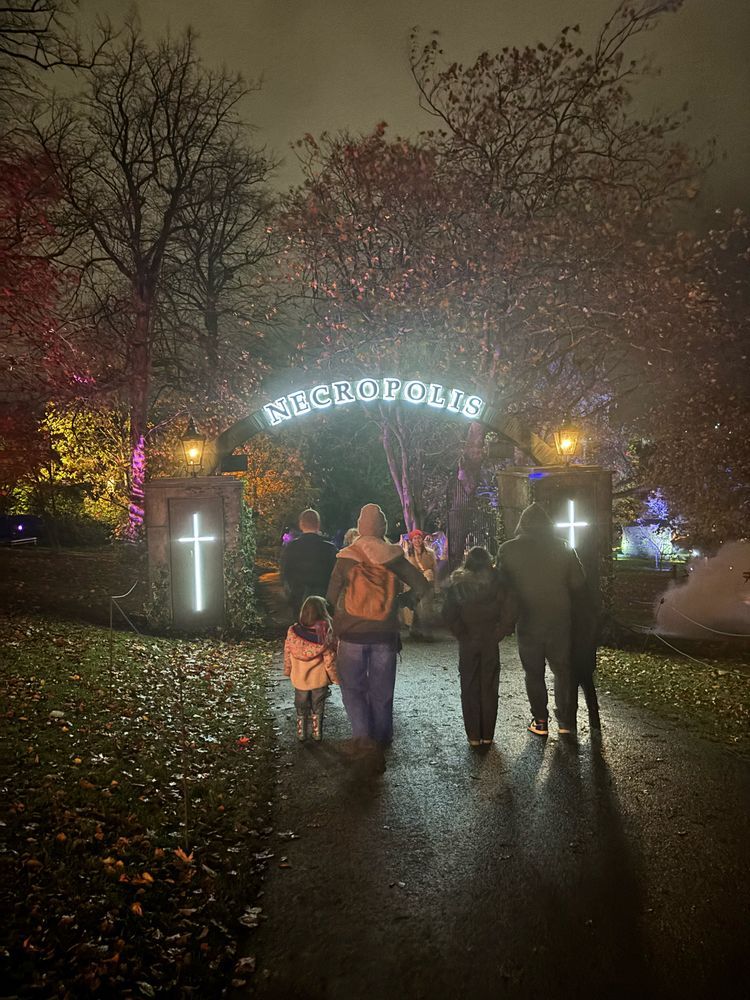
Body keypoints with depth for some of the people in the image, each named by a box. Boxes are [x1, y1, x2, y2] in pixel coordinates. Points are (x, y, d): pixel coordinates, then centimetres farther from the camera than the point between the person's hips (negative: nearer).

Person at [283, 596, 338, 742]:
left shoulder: (293, 632, -12)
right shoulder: (325, 634, -19)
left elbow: (287, 654, -1)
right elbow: (329, 658, -15)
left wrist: (288, 671, 16)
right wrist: (335, 677, -1)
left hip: (299, 679, 2)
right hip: (320, 680, -2)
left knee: (301, 707, 20)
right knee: (318, 707, 18)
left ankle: (301, 732, 28)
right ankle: (317, 732, 24)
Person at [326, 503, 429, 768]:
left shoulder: (346, 558, -5)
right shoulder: (394, 557, -3)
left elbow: (331, 597, -1)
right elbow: (422, 587, -5)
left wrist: (334, 629, 12)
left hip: (352, 634, -1)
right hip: (385, 634, 1)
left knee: (352, 687, 12)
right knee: (382, 691, 14)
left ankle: (363, 735, -5)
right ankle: (381, 741, 23)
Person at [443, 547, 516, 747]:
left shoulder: (457, 584, -5)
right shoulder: (496, 582, -7)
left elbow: (448, 614, -9)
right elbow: (509, 610, -14)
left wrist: (460, 633, 1)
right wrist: (499, 632, -4)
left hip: (467, 642, 0)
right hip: (490, 641, 0)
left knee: (469, 688, 9)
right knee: (489, 688, 9)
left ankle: (473, 735, 12)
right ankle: (487, 735, 14)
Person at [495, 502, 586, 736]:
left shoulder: (508, 549, -9)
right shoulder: (563, 548, -6)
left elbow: (502, 583, -4)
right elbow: (578, 582, -3)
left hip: (528, 620, -1)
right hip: (559, 618, 1)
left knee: (534, 672, 12)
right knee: (563, 669, 15)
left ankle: (540, 721, 17)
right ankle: (566, 720, 20)